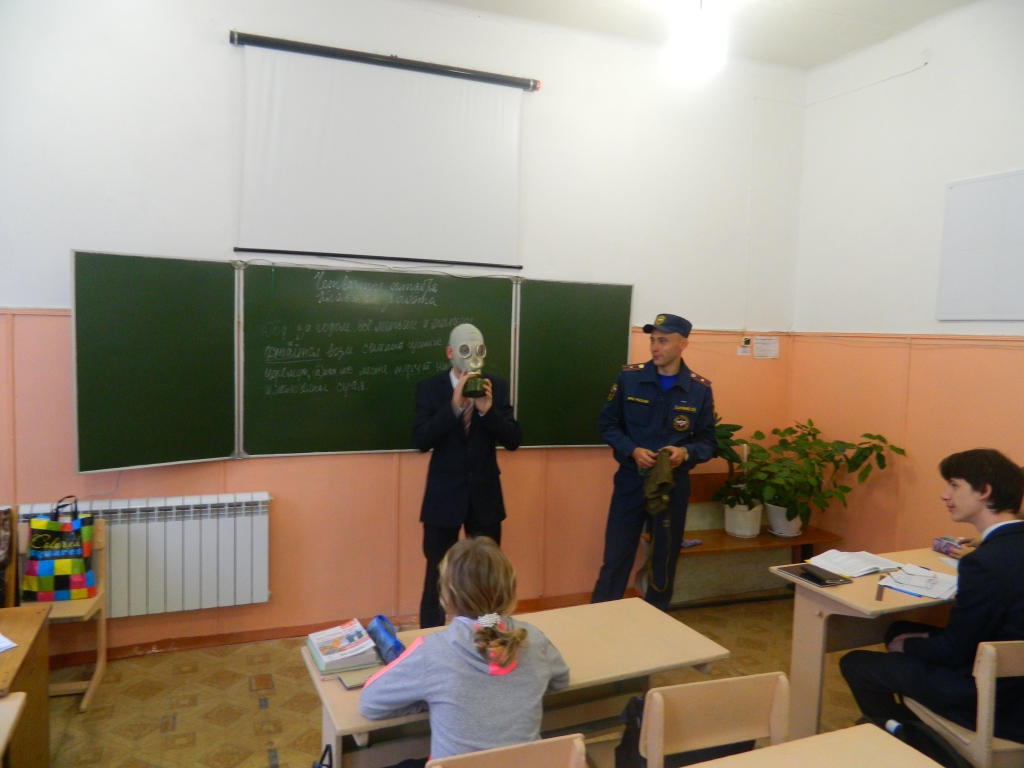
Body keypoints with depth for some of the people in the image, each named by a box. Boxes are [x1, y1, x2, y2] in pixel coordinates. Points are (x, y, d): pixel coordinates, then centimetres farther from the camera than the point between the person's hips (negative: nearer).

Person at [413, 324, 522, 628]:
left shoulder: (497, 387, 1)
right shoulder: (429, 388, -5)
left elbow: (513, 440, -4)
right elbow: (421, 441, -16)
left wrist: (487, 410, -20)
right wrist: (454, 405, -25)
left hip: (485, 495, 2)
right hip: (444, 496, -2)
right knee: (437, 576, 7)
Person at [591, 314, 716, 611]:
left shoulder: (700, 389, -4)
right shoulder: (629, 377, -6)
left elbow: (708, 442, 2)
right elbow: (608, 424, 0)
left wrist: (686, 453, -20)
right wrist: (632, 451, -17)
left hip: (673, 485, 1)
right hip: (630, 481, -1)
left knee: (664, 561, 15)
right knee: (615, 560, 5)